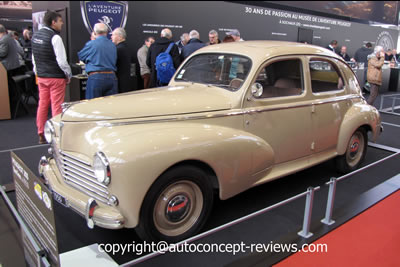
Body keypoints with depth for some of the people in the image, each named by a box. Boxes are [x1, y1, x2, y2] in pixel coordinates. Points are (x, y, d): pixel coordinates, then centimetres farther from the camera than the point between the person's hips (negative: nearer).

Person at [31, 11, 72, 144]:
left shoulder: (35, 36, 9)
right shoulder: (55, 37, -16)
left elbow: (33, 57, 15)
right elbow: (62, 60, -18)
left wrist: (37, 72, 22)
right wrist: (68, 75, -5)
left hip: (41, 77, 8)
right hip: (56, 77, -8)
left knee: (42, 104, 13)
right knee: (57, 106, -1)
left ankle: (41, 135, 20)